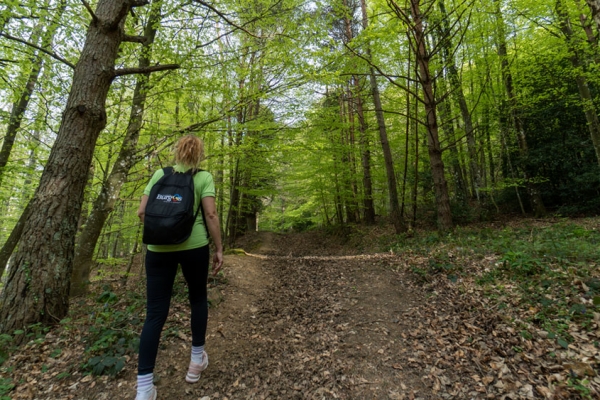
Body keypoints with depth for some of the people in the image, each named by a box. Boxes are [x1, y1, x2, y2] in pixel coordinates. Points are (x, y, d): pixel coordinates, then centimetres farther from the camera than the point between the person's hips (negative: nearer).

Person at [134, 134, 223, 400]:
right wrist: (219, 249, -2)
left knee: (155, 312, 7)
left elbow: (142, 212, 6)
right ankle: (197, 360, 31)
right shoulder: (204, 177, 1)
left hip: (158, 248, 3)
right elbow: (211, 214, -8)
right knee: (198, 299, 18)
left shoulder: (159, 174, 11)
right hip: (194, 246, -2)